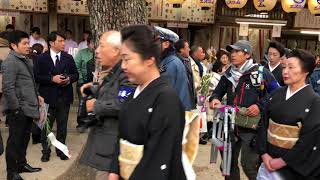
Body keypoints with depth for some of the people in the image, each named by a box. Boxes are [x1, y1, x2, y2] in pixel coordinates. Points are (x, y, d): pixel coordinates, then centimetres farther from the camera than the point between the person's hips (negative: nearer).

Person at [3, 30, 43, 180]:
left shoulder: (26, 60, 13)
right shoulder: (10, 62, -15)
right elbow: (8, 88, -20)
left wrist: (36, 96, 14)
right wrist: (16, 108, -20)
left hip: (28, 108, 9)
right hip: (18, 110, -9)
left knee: (24, 139, 19)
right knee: (15, 141, 3)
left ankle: (22, 164, 35)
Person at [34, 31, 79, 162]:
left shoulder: (68, 58, 6)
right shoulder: (41, 58, -3)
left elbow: (76, 74, 9)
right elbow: (37, 77, -8)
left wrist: (69, 78, -12)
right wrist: (52, 79, -19)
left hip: (64, 97, 3)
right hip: (48, 97, -2)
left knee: (62, 126, 12)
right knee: (46, 126, 6)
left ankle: (61, 150, 25)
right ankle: (46, 151, 21)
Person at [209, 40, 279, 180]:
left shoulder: (261, 72, -8)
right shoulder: (228, 73, 8)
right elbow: (218, 91, 17)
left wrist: (260, 106, -19)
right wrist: (214, 99, -6)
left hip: (251, 126, -5)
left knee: (249, 165, -2)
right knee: (229, 162, 15)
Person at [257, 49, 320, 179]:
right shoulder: (275, 95, 2)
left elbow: (309, 139, -14)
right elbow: (264, 124, 2)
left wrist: (282, 161, -14)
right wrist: (264, 153, -8)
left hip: (294, 165, -4)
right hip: (268, 158, 4)